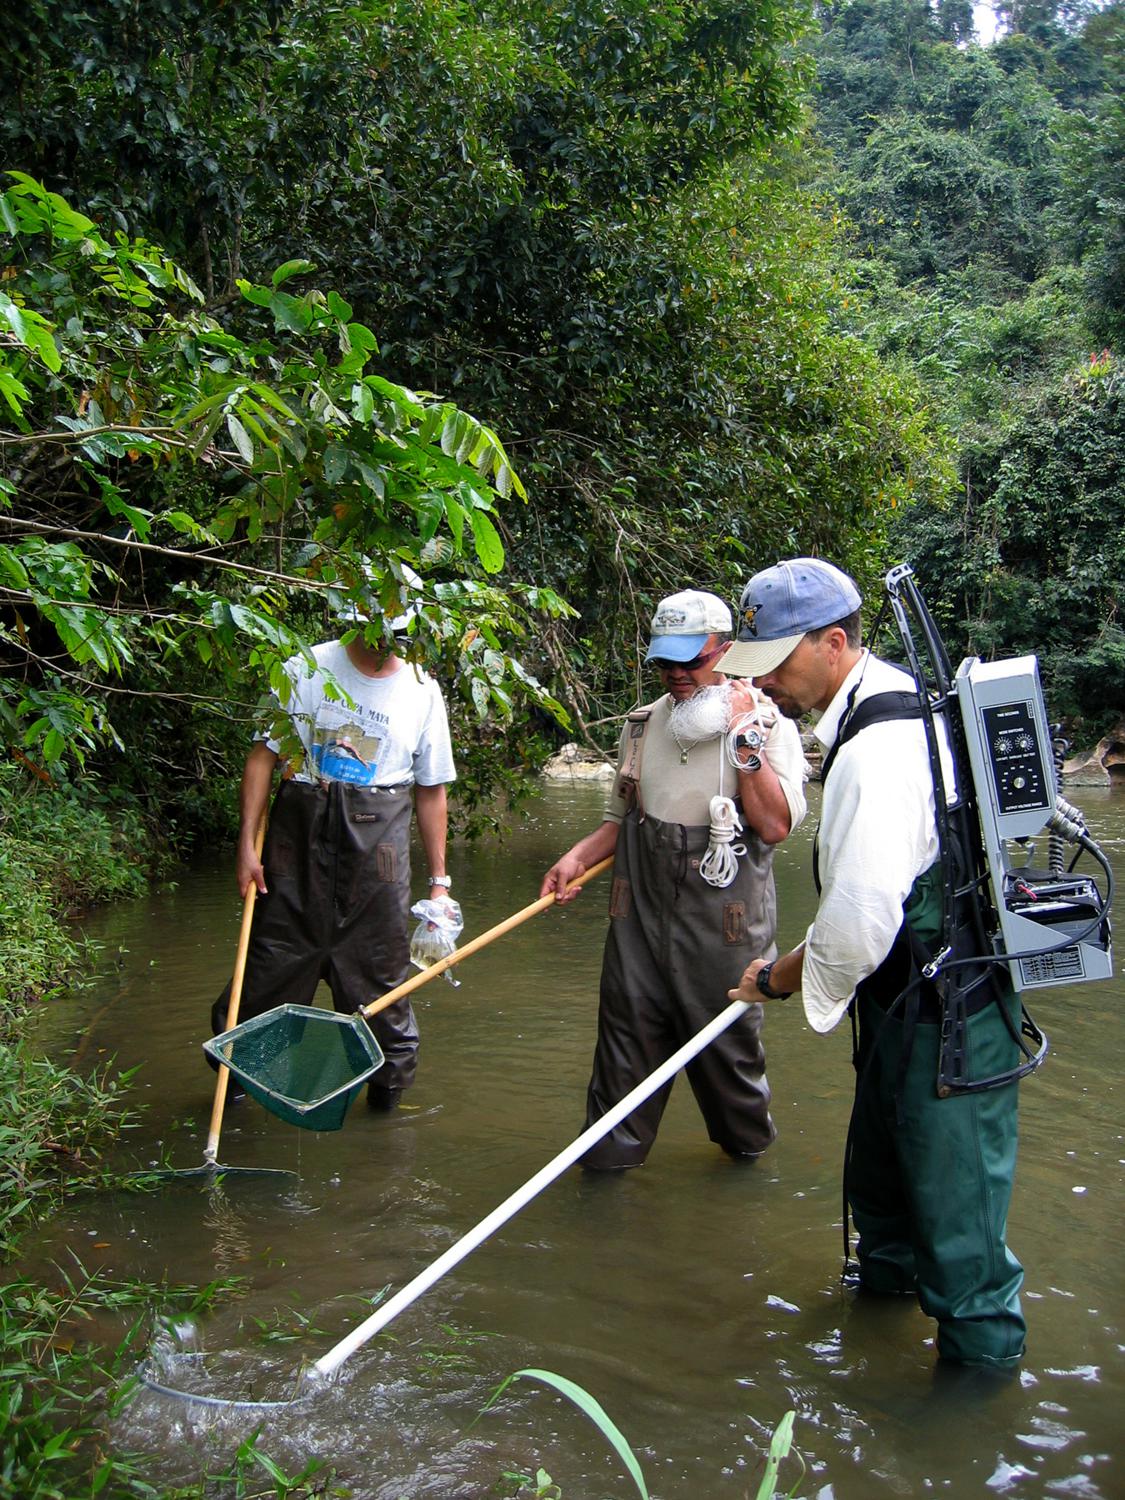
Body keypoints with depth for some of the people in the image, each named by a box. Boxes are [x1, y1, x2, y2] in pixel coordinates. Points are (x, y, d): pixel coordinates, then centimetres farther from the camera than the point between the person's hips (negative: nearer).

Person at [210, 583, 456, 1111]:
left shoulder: (423, 692, 8)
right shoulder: (305, 670, 2)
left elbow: (431, 790, 12)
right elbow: (262, 755, 2)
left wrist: (439, 879, 10)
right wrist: (247, 842, -6)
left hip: (378, 844, 1)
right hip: (298, 832, -1)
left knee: (379, 977, 4)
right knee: (272, 964, 2)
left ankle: (388, 1096, 18)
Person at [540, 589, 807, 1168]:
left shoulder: (768, 724, -6)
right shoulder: (643, 724, 8)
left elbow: (775, 826, -18)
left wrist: (746, 739, -20)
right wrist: (577, 858, 3)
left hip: (721, 920, -3)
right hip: (639, 910, 4)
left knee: (726, 1043, 9)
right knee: (627, 1033, 7)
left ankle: (747, 1145, 35)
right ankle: (609, 1156, 22)